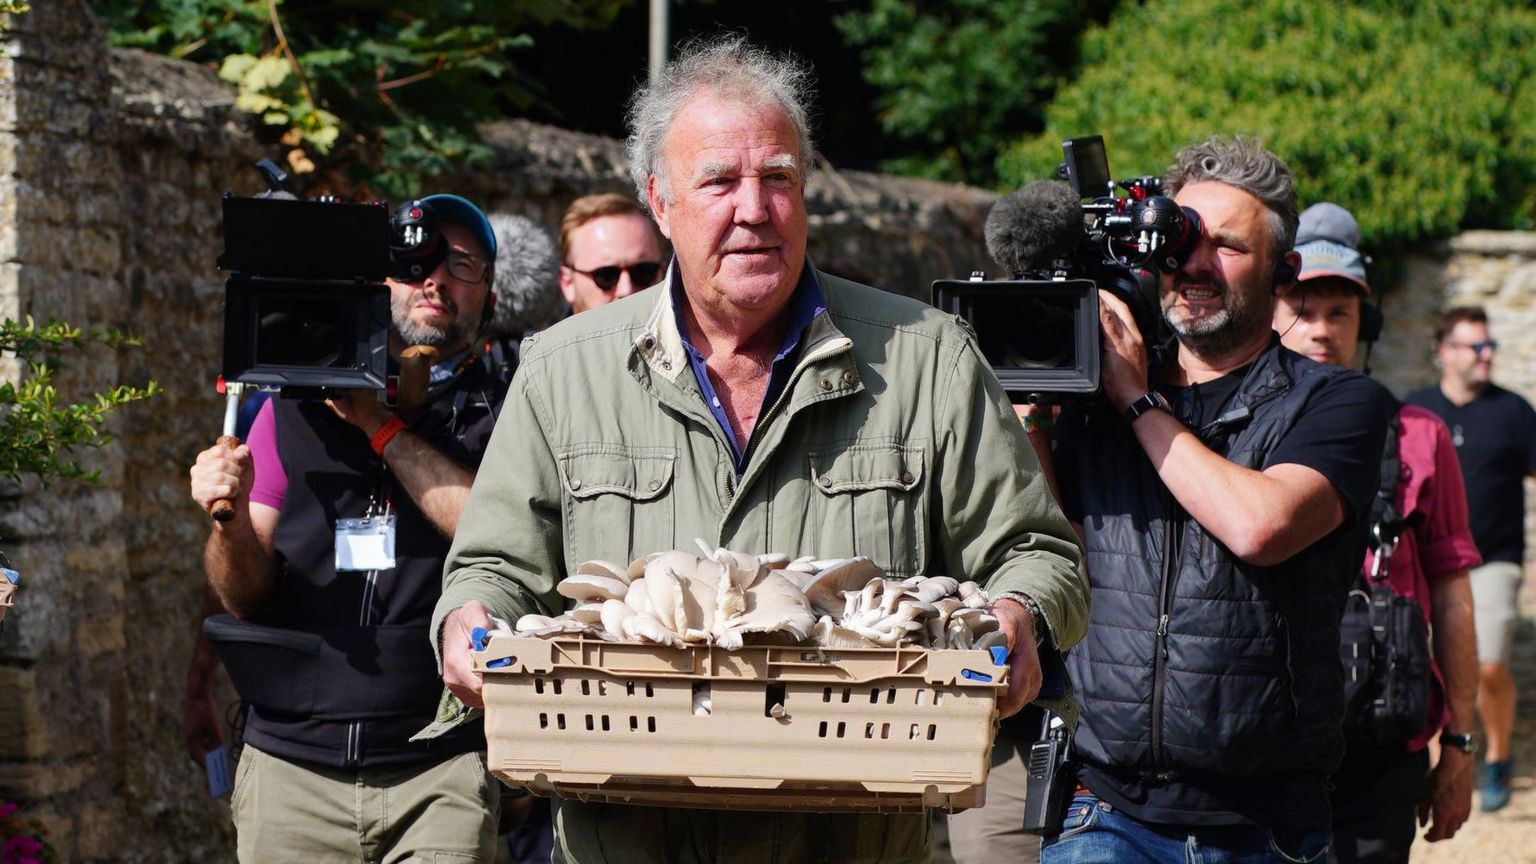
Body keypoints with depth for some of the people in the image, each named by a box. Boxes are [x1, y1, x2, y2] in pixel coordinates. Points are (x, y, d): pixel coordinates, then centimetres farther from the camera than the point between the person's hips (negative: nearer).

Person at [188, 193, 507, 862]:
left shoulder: (497, 417, 5)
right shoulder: (295, 409, 10)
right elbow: (245, 596, 8)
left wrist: (379, 425, -9)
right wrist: (229, 521, -14)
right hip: (290, 769, 2)